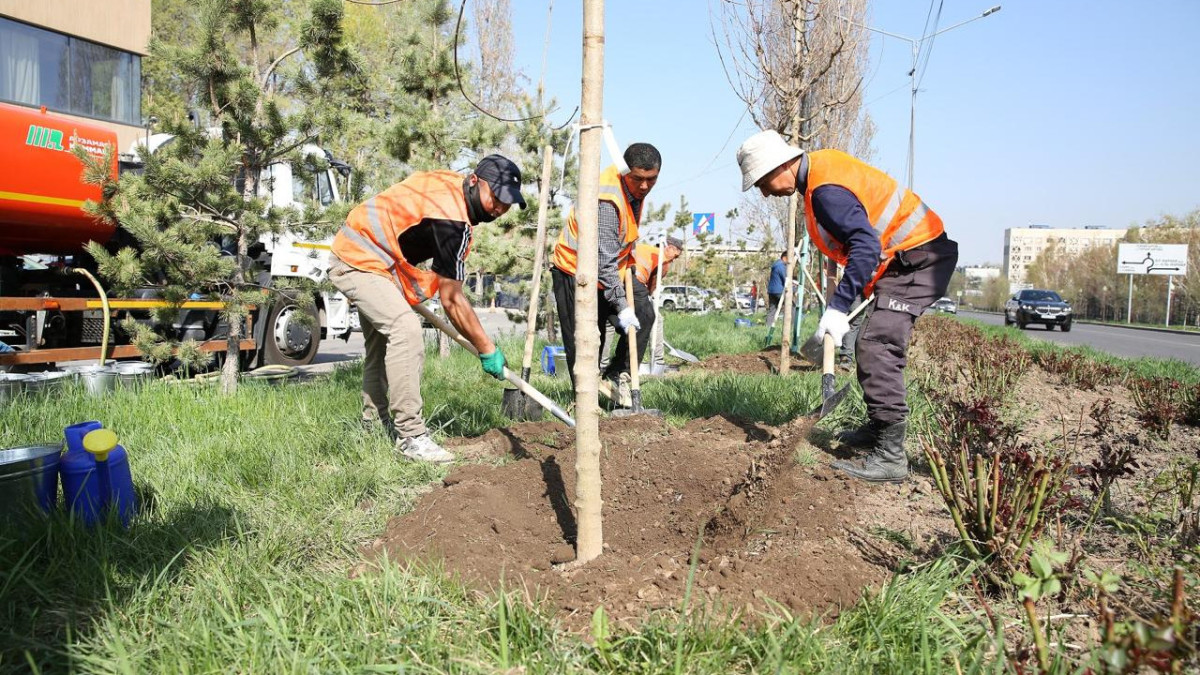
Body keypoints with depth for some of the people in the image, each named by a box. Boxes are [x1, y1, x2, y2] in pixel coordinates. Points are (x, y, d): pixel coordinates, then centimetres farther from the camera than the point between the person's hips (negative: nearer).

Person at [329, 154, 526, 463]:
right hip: (358, 264, -11)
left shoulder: (449, 182, -1)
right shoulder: (452, 221, -28)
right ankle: (410, 435, -25)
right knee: (405, 328, -27)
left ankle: (374, 425, 31)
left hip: (360, 253, 11)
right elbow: (452, 300, -24)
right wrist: (487, 349, -16)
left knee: (381, 342, 18)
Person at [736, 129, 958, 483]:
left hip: (916, 258, -11)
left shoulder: (826, 190, -25)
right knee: (873, 345, 17)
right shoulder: (820, 163, 8)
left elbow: (866, 245, -35)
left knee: (877, 348, -19)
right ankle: (878, 428, 30)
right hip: (910, 256, 11)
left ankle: (890, 457, -19)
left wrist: (838, 307, -37)